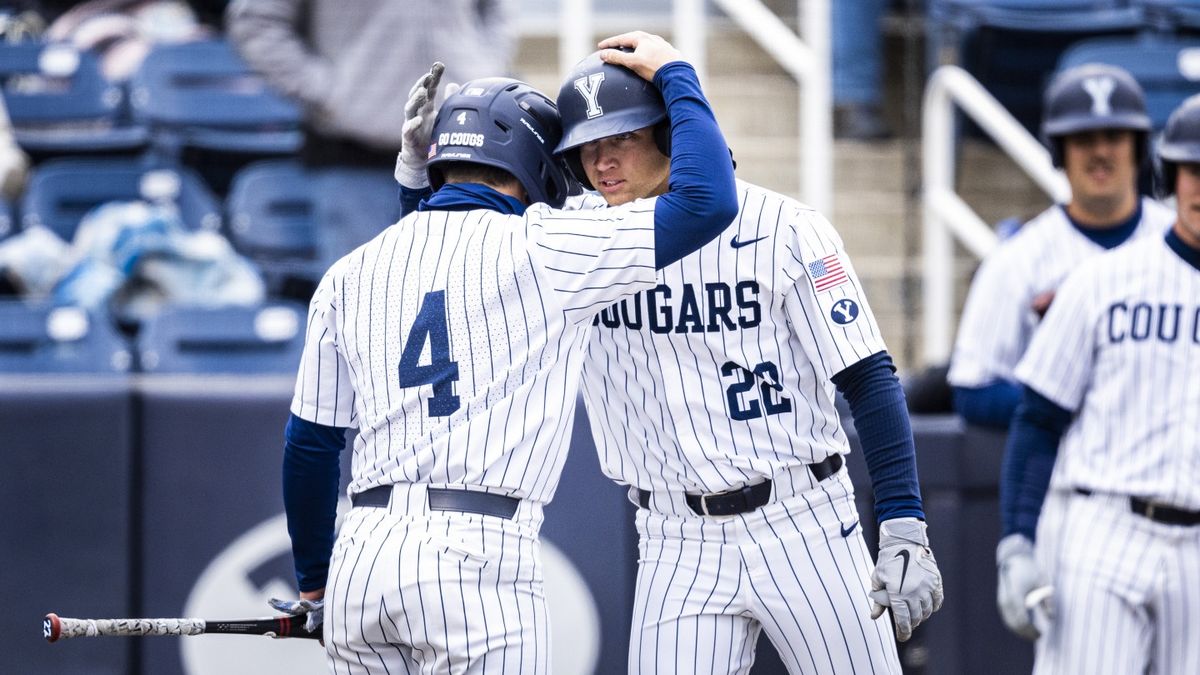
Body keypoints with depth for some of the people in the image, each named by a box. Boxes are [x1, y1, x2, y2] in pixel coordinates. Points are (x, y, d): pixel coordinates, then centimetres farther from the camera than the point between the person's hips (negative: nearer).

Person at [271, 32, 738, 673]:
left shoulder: (351, 274, 16)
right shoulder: (539, 249, 1)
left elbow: (309, 443, 19)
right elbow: (707, 200, -3)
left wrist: (312, 582, 30)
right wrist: (675, 74, 13)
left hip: (360, 555, 5)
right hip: (478, 562, -5)